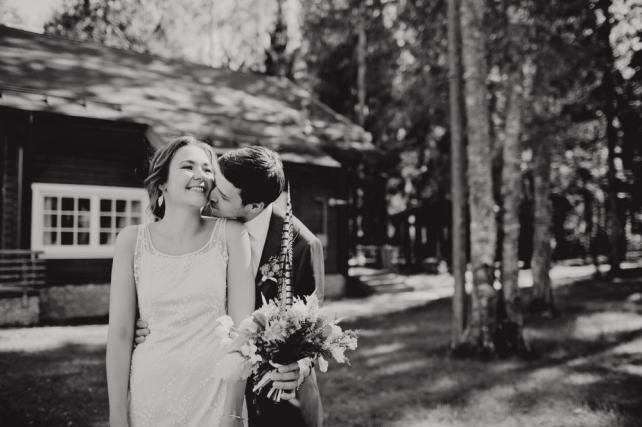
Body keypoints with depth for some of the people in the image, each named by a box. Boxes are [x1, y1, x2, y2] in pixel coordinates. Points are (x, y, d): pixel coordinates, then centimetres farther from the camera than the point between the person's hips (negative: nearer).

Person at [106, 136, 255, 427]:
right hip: (151, 396, 1)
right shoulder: (132, 240, -4)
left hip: (216, 395, 0)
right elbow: (120, 334, -4)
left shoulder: (230, 234, -6)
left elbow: (242, 327, -9)